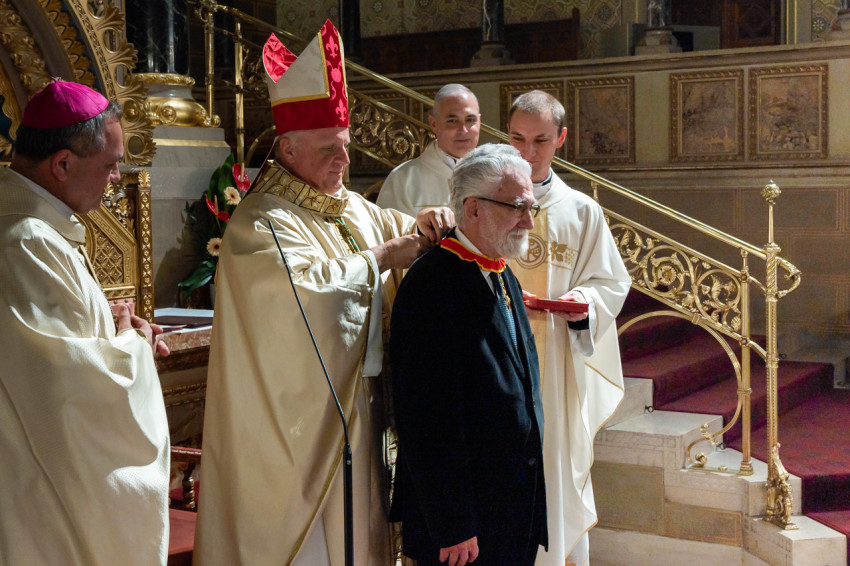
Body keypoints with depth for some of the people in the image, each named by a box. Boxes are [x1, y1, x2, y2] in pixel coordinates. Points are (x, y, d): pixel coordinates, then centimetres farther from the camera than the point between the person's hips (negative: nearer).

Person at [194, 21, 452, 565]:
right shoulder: (262, 220, -15)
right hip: (303, 403, -8)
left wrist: (427, 223, 0)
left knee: (355, 518, 17)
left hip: (360, 392, 8)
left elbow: (400, 230, 24)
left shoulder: (351, 206, 11)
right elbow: (309, 281, -30)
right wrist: (381, 257, -19)